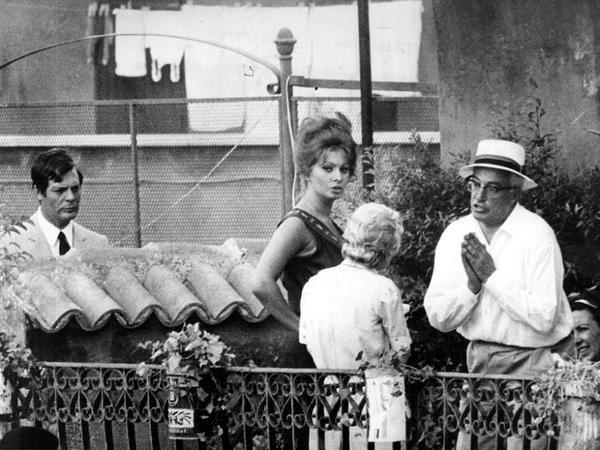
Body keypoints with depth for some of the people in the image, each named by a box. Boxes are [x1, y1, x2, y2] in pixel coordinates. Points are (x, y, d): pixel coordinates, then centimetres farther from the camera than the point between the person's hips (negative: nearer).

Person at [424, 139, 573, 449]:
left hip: (532, 364, -5)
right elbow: (437, 318, -1)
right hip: (479, 361, 5)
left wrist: (492, 277, -19)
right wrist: (472, 284, -17)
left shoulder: (537, 235, -15)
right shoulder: (455, 235, 2)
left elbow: (544, 317, -23)